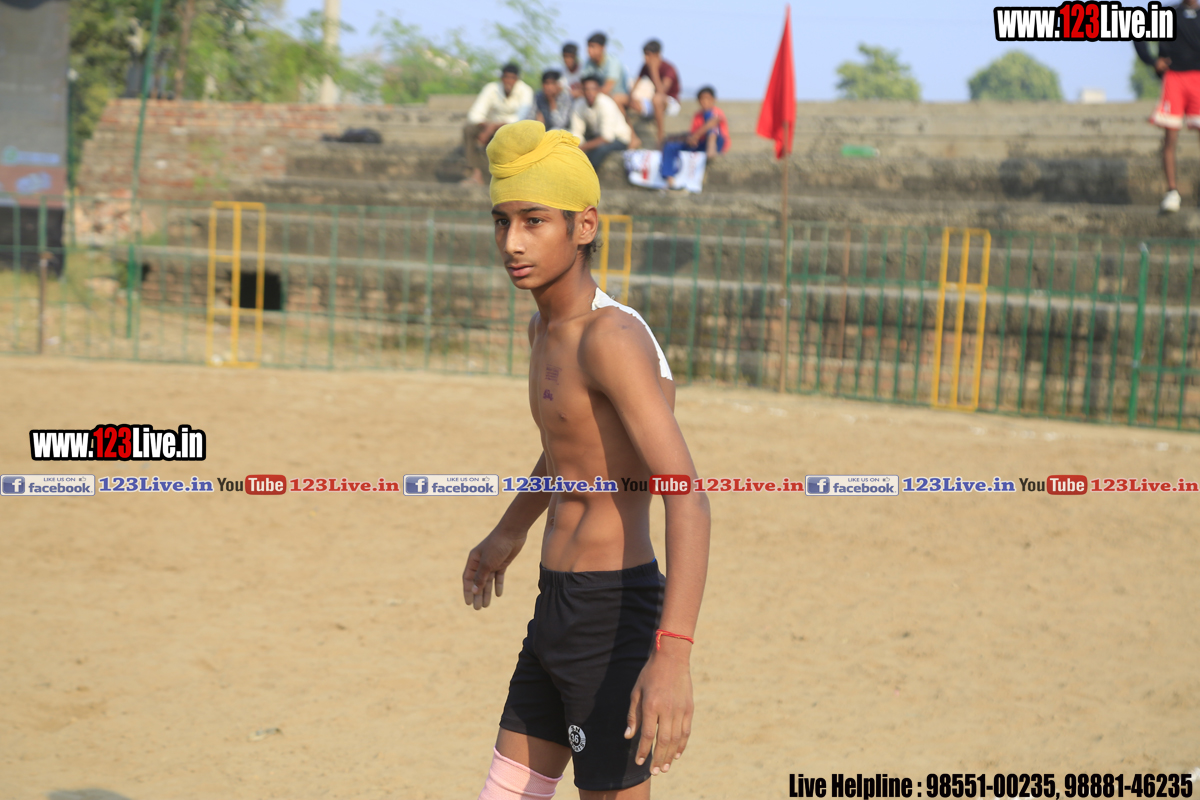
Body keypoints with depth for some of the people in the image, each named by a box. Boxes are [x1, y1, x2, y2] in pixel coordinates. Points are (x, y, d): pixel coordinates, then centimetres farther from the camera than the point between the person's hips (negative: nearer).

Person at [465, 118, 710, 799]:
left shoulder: (612, 336, -21)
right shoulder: (548, 329, 9)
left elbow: (688, 498, -30)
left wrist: (673, 653, -41)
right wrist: (510, 532, 44)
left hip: (614, 608, -9)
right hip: (558, 602, 9)